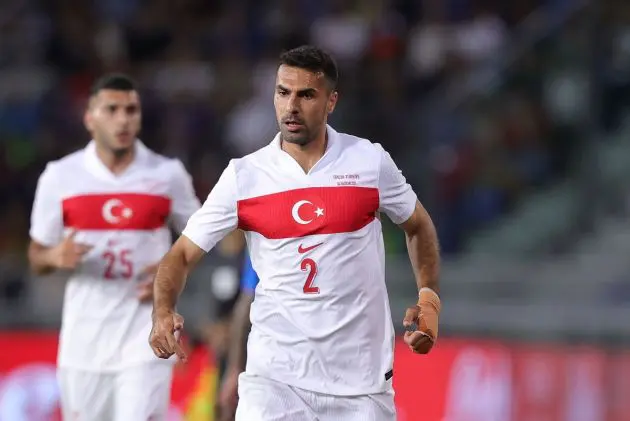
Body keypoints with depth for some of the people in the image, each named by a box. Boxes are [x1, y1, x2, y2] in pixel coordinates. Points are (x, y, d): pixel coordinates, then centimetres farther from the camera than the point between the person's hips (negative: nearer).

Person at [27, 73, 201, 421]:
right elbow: (36, 259, 8)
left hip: (145, 337, -2)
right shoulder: (60, 177, 1)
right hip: (84, 337, 2)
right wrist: (56, 257, -16)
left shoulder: (168, 174, 1)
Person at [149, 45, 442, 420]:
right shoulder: (242, 175, -1)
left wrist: (429, 297, 3)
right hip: (274, 375, -1)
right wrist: (164, 312, -17)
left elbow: (419, 226, 17)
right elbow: (183, 254, 2)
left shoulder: (371, 161, 1)